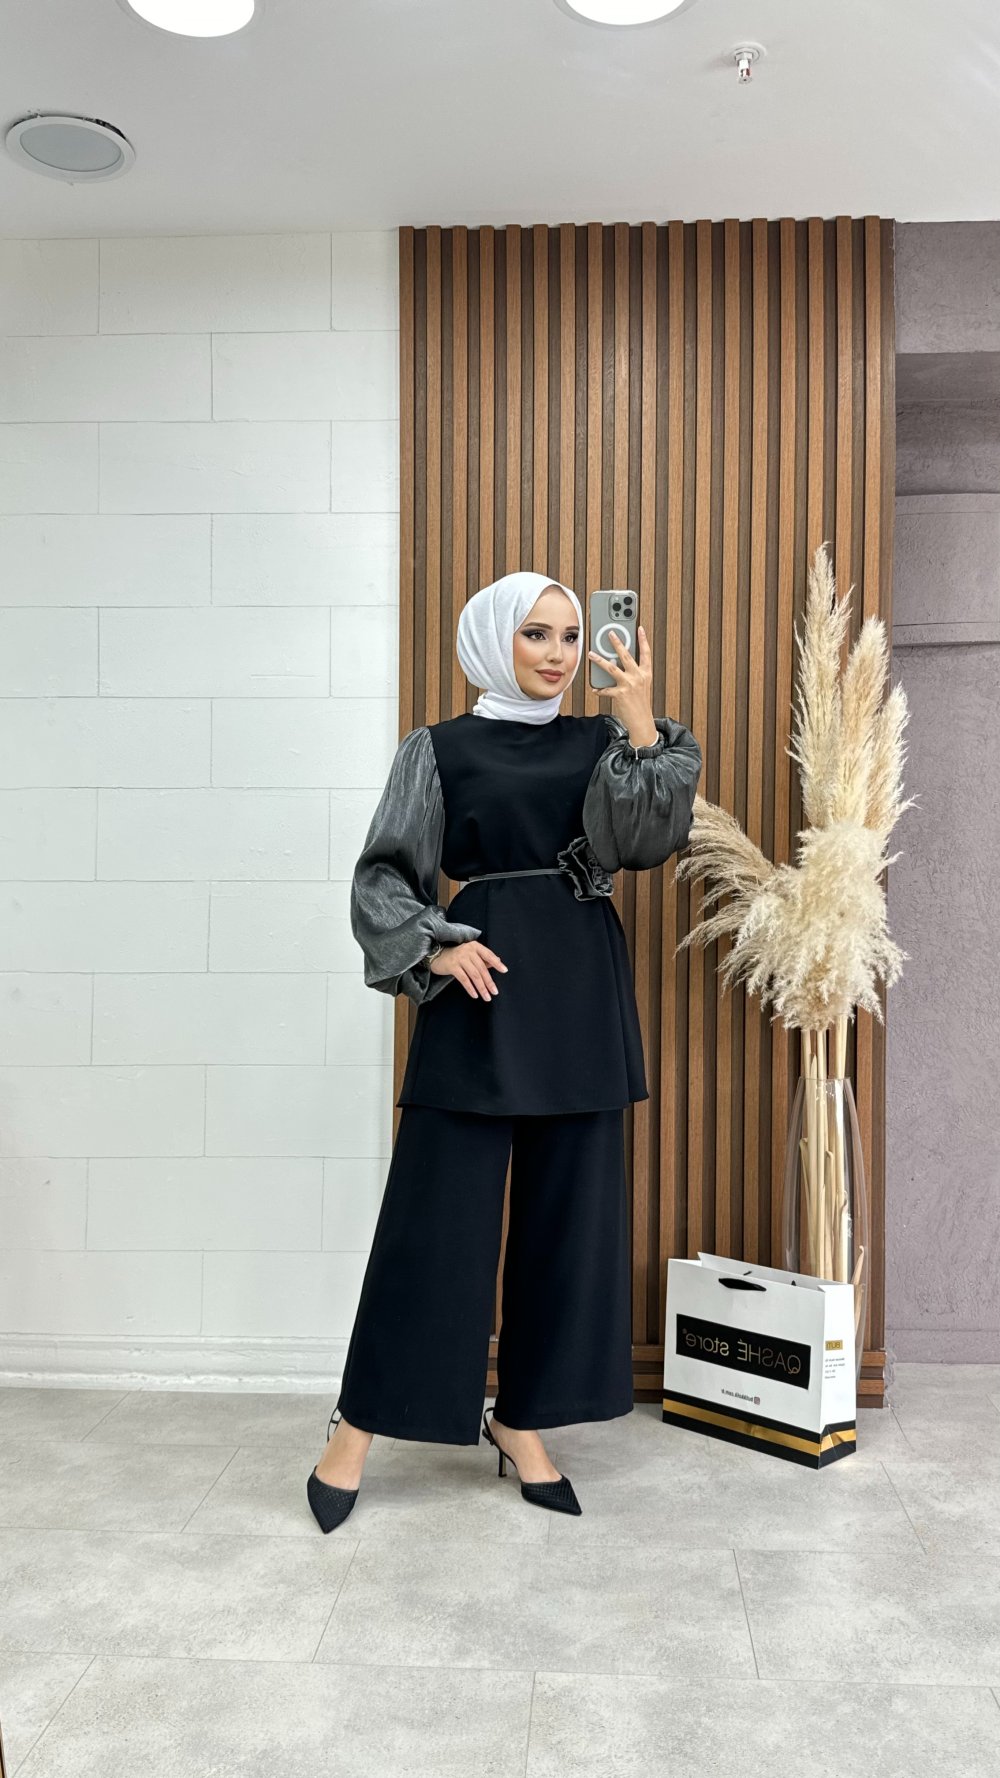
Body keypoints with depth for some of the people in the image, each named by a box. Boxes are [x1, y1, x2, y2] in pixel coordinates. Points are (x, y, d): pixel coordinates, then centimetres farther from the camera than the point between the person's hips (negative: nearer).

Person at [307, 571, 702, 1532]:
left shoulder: (599, 743, 11)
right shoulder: (438, 748, 4)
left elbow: (639, 840, -7)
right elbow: (384, 875, 1)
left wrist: (641, 723, -14)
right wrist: (434, 948, -14)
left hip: (583, 987, 4)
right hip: (483, 980, -3)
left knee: (569, 1209, 7)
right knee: (436, 1210, -2)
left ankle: (522, 1420, 21)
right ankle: (357, 1426, 12)